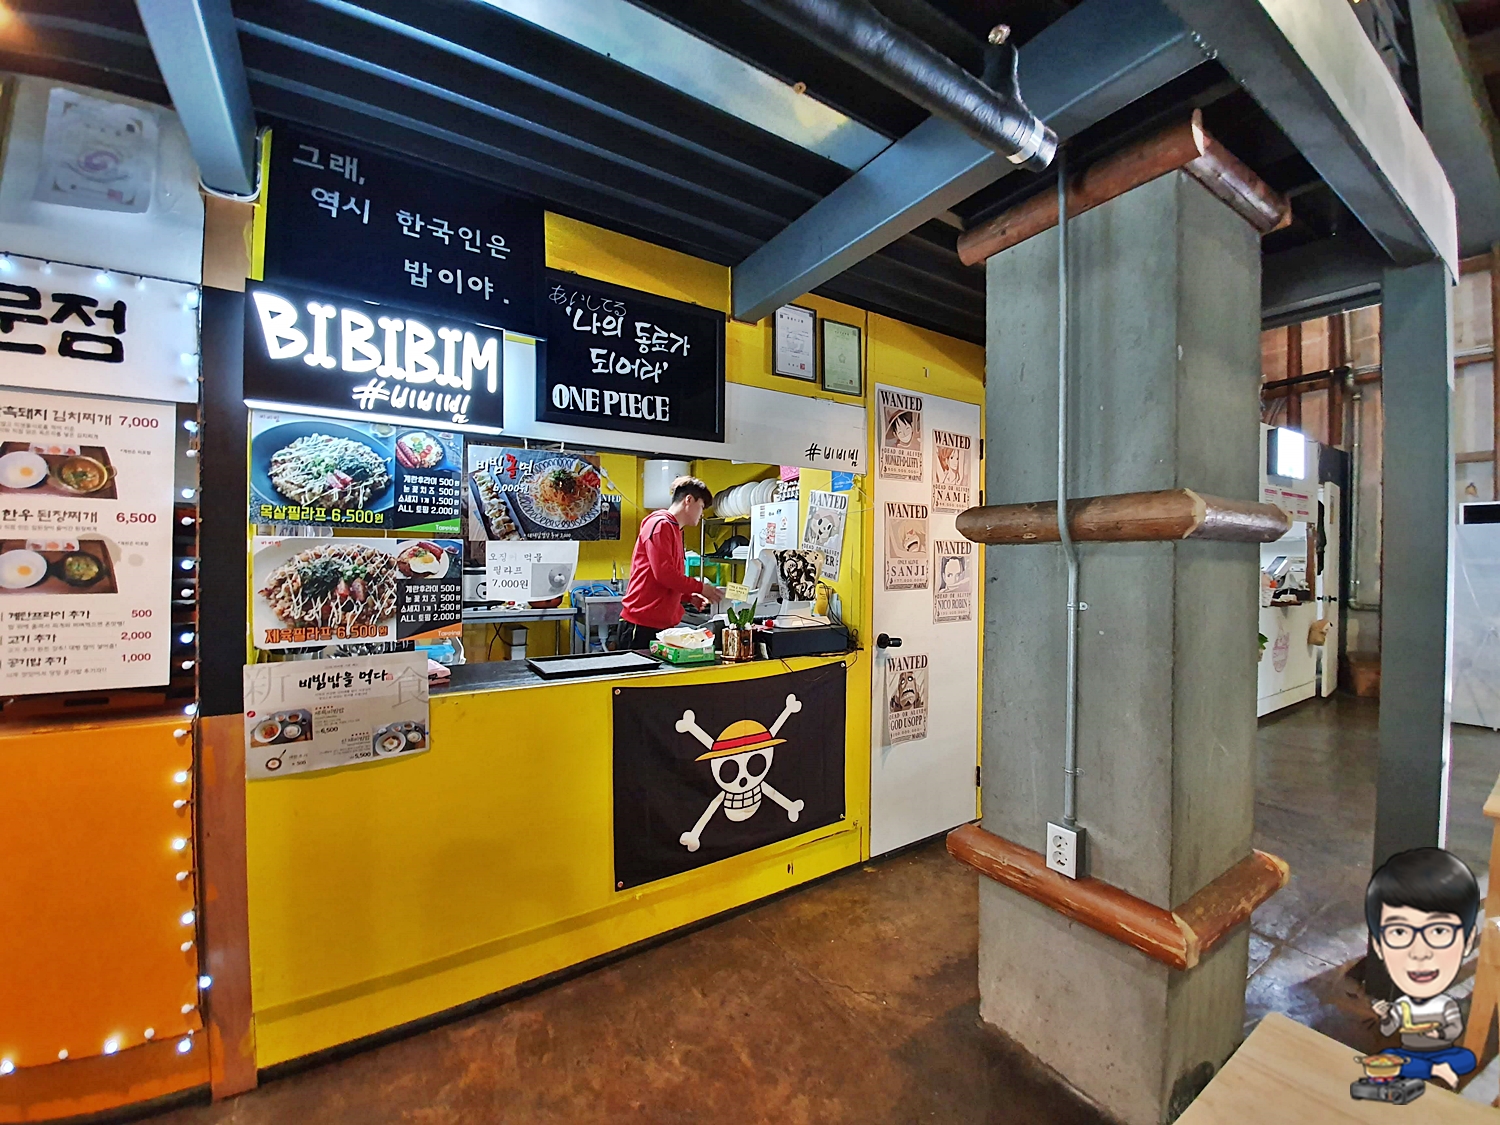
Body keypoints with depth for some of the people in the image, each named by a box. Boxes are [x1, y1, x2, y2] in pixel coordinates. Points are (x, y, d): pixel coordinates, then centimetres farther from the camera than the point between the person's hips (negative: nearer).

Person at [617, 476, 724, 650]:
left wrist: (690, 595, 9)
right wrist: (701, 587, -10)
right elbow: (664, 573, -19)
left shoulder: (674, 530, 19)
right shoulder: (660, 525, -11)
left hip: (661, 623, 9)